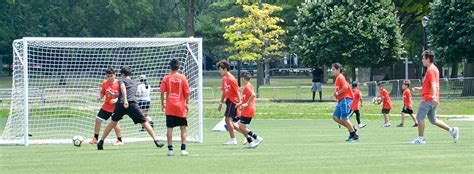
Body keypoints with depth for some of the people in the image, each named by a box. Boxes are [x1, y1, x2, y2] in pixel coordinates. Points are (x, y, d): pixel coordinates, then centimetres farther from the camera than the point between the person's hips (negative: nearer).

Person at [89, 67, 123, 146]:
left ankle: (119, 140, 4)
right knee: (98, 120, 5)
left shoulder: (119, 83, -14)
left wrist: (116, 100, -25)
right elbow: (102, 92, 10)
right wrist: (100, 97, -10)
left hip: (115, 107, -6)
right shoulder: (105, 83, 0)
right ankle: (95, 138, 18)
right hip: (106, 106, 6)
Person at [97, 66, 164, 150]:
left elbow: (123, 88, -8)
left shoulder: (121, 81, 15)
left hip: (121, 104, -1)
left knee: (113, 122, 18)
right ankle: (156, 141, -8)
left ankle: (101, 141, 18)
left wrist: (125, 100, -22)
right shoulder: (134, 84, 30)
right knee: (144, 122, 3)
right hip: (133, 104, 1)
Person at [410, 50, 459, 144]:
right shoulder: (434, 69, 18)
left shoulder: (430, 70, -13)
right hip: (432, 100, 10)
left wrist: (434, 96, -35)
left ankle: (420, 138, 1)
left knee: (420, 117, -1)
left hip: (427, 99, -10)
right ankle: (452, 130, 5)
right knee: (433, 120, 12)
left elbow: (433, 84, -25)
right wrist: (420, 89, 25)